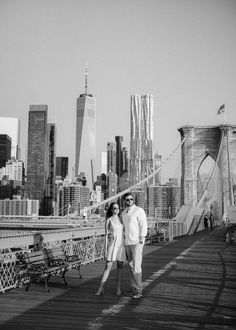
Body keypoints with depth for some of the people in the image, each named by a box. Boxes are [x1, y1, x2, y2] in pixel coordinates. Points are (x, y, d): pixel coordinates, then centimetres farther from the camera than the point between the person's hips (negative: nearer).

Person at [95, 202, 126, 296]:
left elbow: (124, 232, 13)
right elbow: (106, 235, -1)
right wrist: (106, 249, -6)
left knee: (120, 266, 5)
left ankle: (118, 288, 14)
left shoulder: (121, 219, 10)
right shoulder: (108, 220, -1)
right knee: (108, 266, -8)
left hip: (121, 244, 3)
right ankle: (101, 288, -5)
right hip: (112, 245, -3)